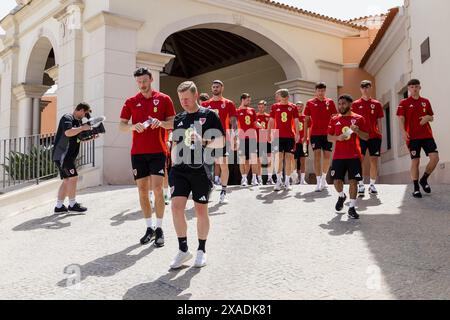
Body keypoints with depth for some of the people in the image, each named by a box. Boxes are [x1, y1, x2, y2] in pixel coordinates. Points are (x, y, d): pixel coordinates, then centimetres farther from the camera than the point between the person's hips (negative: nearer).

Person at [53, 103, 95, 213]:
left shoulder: (78, 121, 18)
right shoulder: (67, 118, -10)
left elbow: (79, 138, 24)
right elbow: (68, 132, -28)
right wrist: (82, 128, -20)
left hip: (68, 156, 10)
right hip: (62, 154, -10)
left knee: (67, 181, 9)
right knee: (73, 178, -11)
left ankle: (59, 206, 12)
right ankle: (72, 205, -4)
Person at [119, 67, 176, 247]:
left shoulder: (164, 99, 3)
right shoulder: (131, 102, 8)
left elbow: (173, 123, 4)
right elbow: (121, 126, 7)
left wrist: (161, 123, -16)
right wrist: (133, 126, -14)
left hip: (157, 151, -2)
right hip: (137, 152, 3)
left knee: (157, 188, -9)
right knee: (142, 190, 4)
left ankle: (159, 229, 0)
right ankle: (149, 228, 15)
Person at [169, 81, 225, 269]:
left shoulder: (209, 115, 1)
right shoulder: (179, 119, 14)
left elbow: (221, 142, -2)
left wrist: (204, 141, -19)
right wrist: (173, 166, 17)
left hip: (201, 169, -3)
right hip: (180, 169, 3)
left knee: (201, 210, 2)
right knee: (176, 206, -9)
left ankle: (201, 250, 19)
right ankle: (183, 250, 4)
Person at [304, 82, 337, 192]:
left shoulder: (330, 102, 7)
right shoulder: (310, 103, 5)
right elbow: (306, 120, 7)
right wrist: (305, 135, 2)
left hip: (327, 133, 2)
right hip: (315, 133, -2)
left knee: (327, 156, 4)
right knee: (317, 155, -9)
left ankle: (323, 178, 24)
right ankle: (319, 182, -9)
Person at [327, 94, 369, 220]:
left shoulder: (358, 119, 3)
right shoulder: (334, 120, 8)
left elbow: (366, 137, 4)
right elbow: (329, 137, 10)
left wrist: (357, 131, -15)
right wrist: (338, 137, -10)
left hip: (354, 156, -2)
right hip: (338, 156, 2)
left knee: (353, 181, -4)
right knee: (337, 181, -1)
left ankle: (352, 208, 4)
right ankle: (341, 196, 31)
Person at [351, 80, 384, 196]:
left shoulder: (376, 104, 9)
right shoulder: (355, 104, 6)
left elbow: (379, 121, 10)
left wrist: (380, 133, 2)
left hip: (374, 136, 1)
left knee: (374, 160, 2)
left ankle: (372, 185, 12)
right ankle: (361, 185, -3)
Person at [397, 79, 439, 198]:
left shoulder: (426, 102, 14)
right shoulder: (404, 103, 4)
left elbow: (432, 118, 19)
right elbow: (401, 119, -2)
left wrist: (428, 117, -5)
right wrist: (403, 131, -19)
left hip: (427, 135, 3)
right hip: (412, 136, -3)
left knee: (435, 157, -10)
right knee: (415, 161, -3)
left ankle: (424, 180, 12)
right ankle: (416, 188, 7)